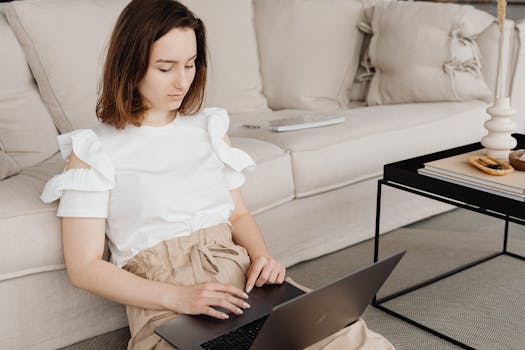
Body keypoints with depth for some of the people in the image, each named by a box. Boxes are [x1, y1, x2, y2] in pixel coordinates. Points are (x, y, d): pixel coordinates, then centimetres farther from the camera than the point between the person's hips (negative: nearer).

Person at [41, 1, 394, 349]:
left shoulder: (210, 127, 15)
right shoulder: (93, 151, 0)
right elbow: (83, 266, -4)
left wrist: (262, 256, -3)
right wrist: (177, 297, -17)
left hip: (240, 278, 5)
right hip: (165, 307, -4)